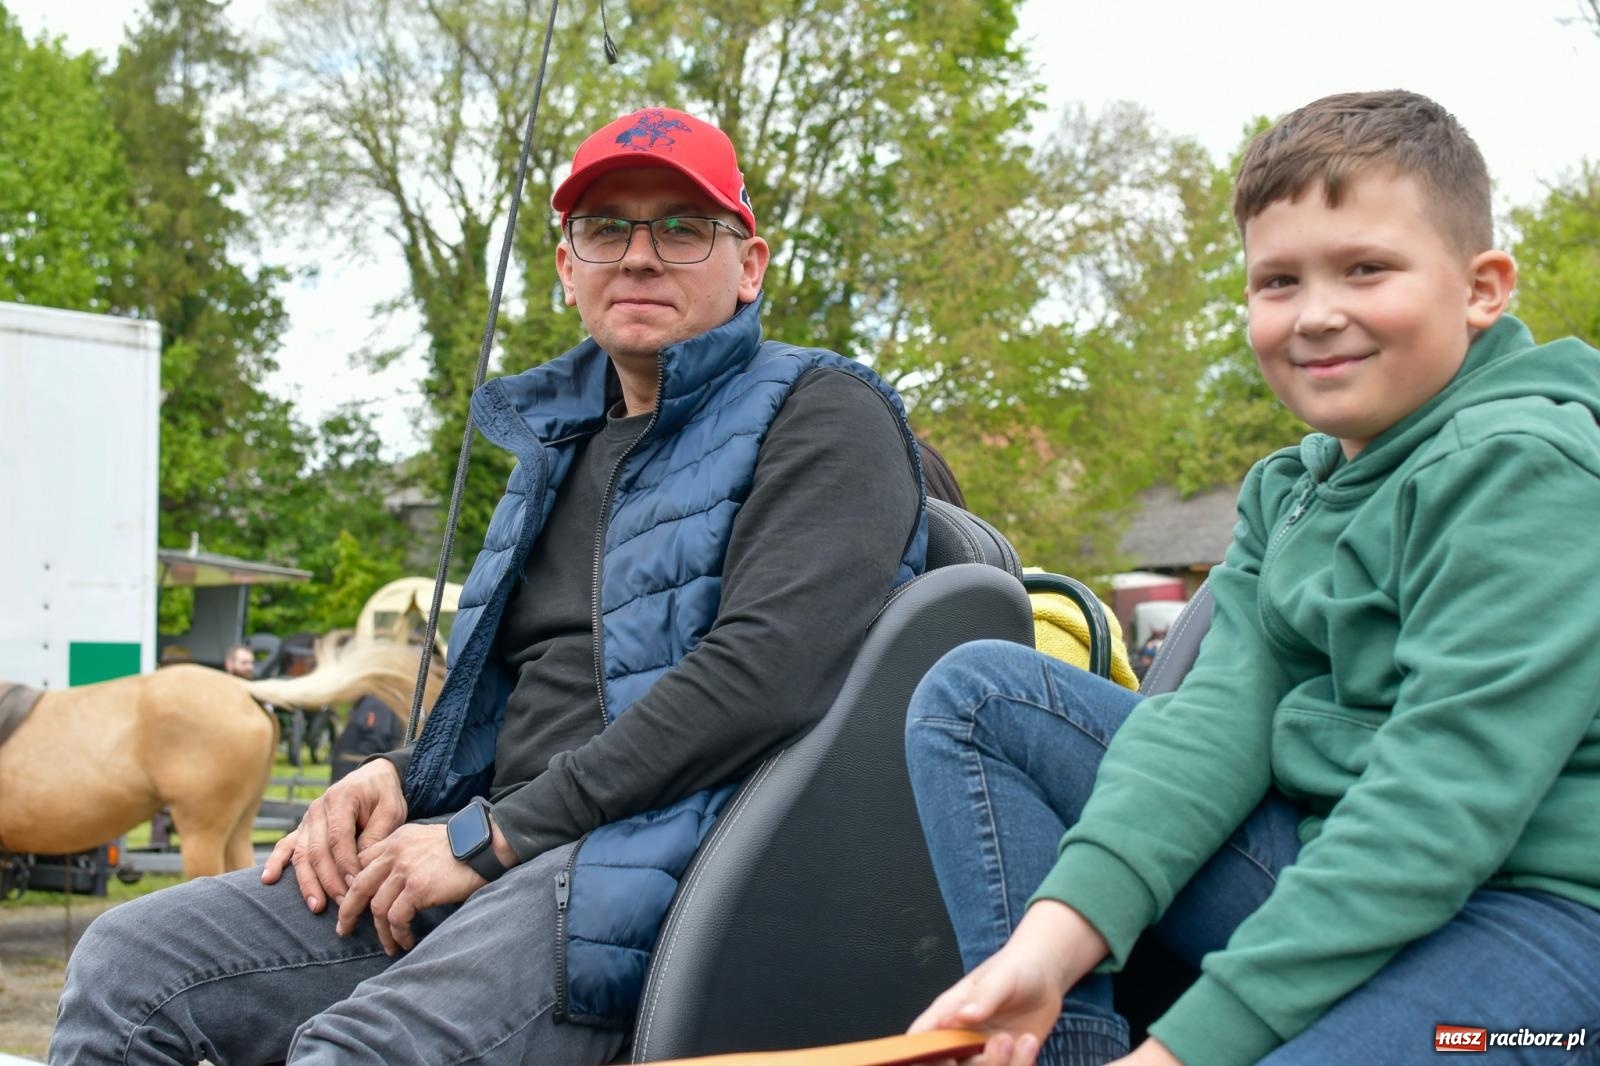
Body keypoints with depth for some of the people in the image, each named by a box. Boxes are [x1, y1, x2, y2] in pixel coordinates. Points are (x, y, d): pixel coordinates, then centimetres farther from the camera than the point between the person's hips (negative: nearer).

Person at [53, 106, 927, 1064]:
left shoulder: (821, 417, 0)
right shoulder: (564, 443, 24)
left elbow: (766, 667, -16)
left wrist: (496, 837, -15)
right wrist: (399, 778, 8)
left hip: (671, 852, -8)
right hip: (512, 859, 8)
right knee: (128, 961, -7)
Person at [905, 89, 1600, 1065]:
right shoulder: (1287, 492, 13)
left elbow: (1445, 799, -21)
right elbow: (1225, 711, -1)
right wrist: (1056, 933, -19)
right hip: (1327, 867, 9)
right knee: (975, 697, 4)